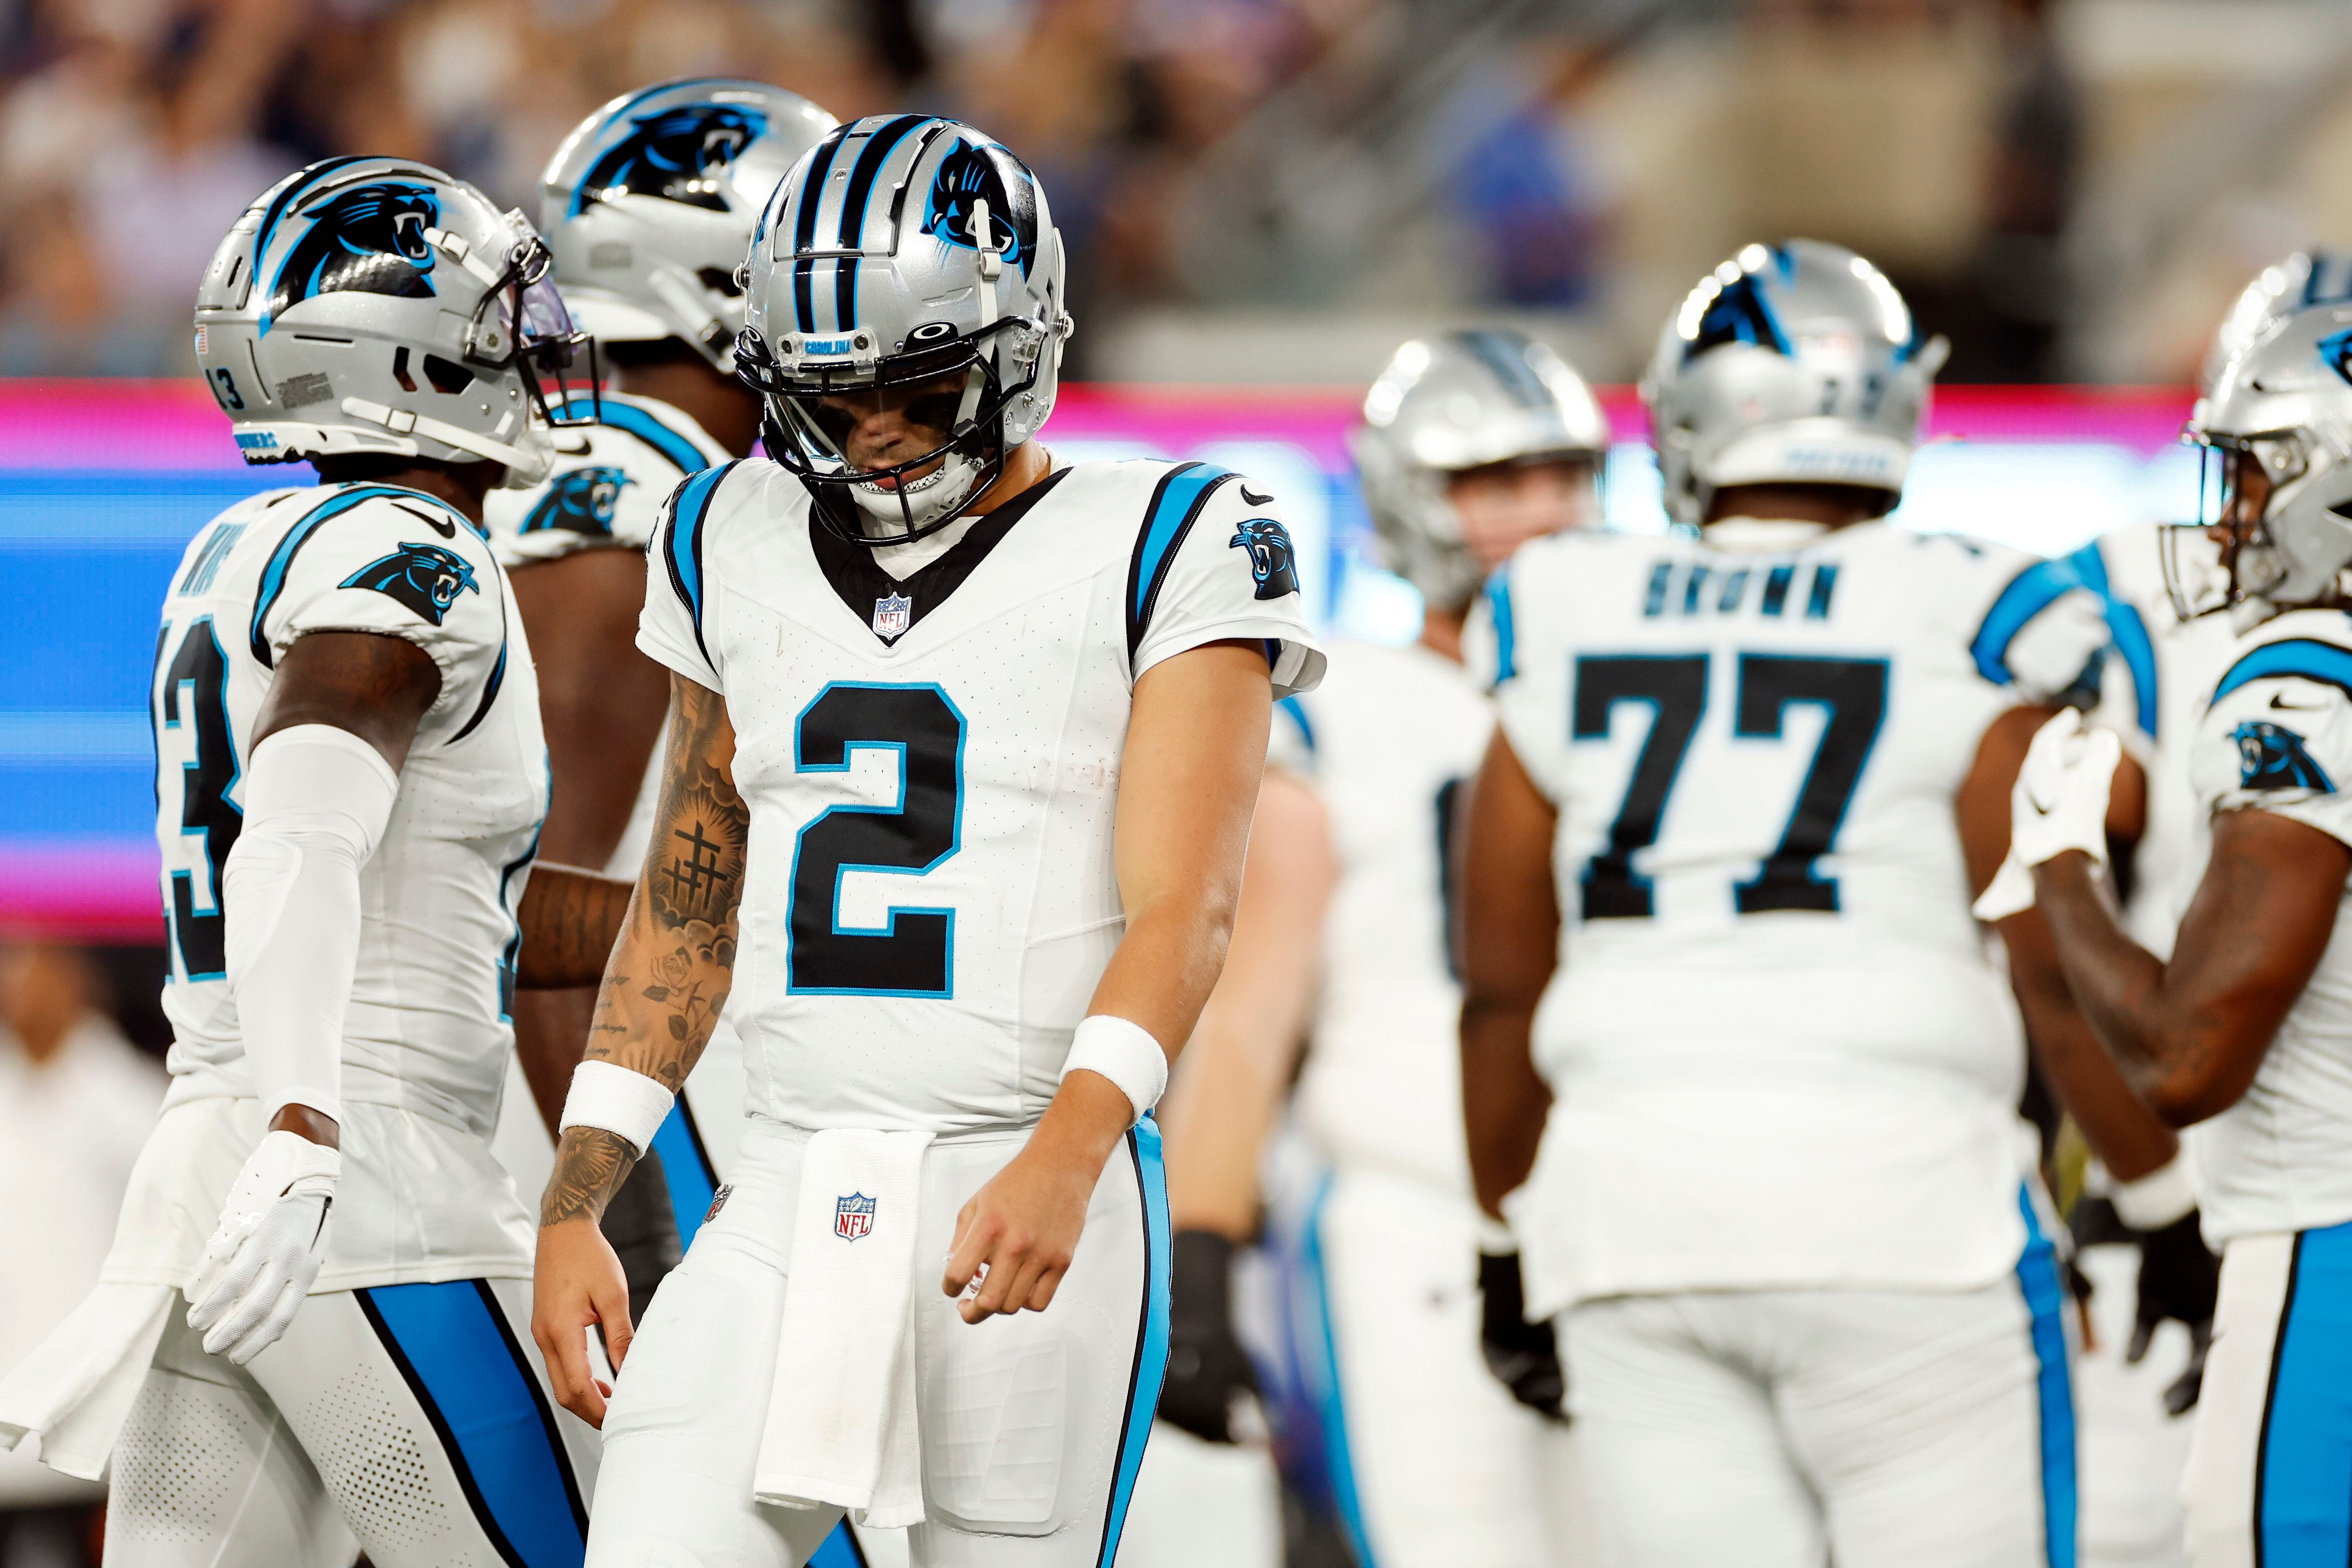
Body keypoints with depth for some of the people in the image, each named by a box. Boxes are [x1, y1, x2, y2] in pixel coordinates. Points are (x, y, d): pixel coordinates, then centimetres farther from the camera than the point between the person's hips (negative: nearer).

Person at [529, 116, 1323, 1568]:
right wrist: (575, 1205, 13)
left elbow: (1180, 910, -12)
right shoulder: (738, 546, 13)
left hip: (1030, 1201, -4)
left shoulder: (1166, 555, -3)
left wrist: (1064, 1156, -28)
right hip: (785, 1206, 4)